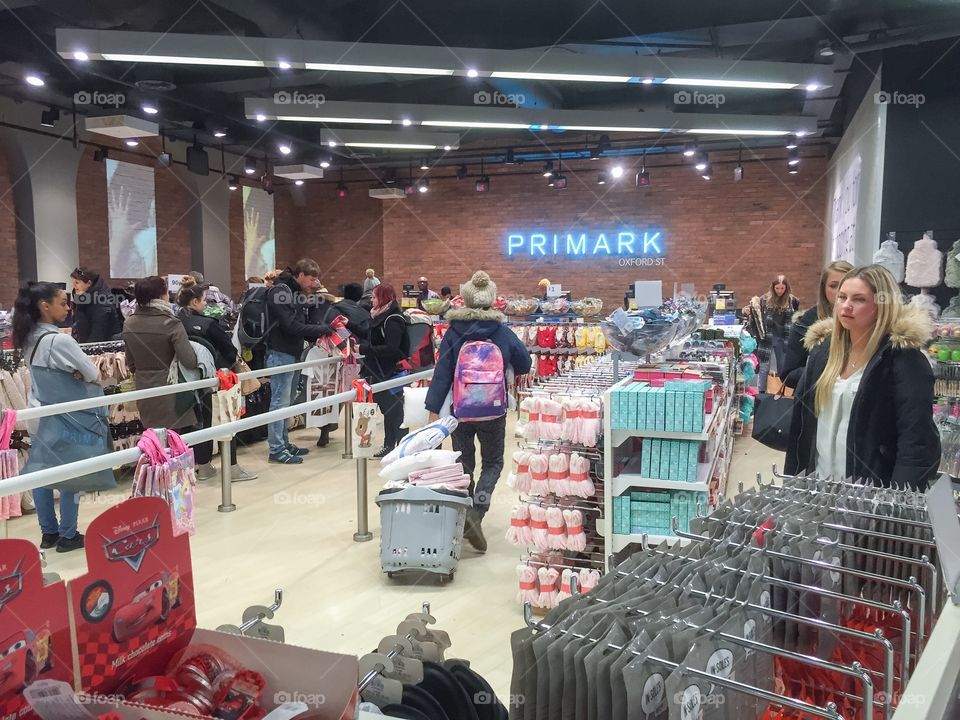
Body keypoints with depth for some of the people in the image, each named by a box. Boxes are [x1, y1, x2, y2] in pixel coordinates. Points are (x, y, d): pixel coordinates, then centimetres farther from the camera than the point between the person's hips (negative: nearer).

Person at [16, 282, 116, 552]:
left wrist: (70, 373, -3)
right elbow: (92, 374, -16)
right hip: (67, 419, -8)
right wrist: (77, 373, 2)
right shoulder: (60, 341, -23)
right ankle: (68, 535, 13)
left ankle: (49, 532, 24)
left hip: (39, 414, 8)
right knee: (70, 477, 4)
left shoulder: (29, 339, 2)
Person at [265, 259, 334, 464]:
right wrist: (320, 329, -15)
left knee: (287, 401, 14)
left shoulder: (296, 293, 17)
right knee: (280, 401, -6)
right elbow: (290, 326, -21)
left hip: (292, 354, 10)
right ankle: (276, 450, -1)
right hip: (280, 354, -10)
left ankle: (284, 443, 23)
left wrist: (318, 335, 2)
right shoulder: (280, 292, -13)